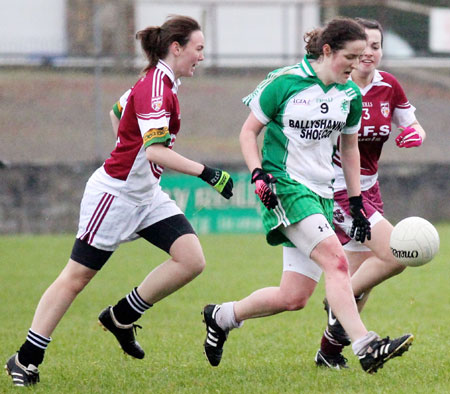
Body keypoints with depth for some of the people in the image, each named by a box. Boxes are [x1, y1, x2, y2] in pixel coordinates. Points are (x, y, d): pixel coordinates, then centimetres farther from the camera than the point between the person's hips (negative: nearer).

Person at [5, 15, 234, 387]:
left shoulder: (161, 83, 8)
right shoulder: (154, 89, -22)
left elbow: (118, 110, 24)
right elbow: (156, 150, -32)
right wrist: (206, 173, -34)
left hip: (146, 195, 9)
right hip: (115, 193, -9)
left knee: (192, 260, -7)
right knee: (76, 276, -1)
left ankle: (122, 317, 7)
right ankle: (26, 358, 9)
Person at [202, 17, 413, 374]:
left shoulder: (350, 95, 8)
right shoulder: (284, 83, -8)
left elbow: (349, 148, 20)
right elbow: (249, 132, 0)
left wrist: (357, 203, 17)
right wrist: (258, 174, -14)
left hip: (322, 194, 6)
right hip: (285, 187, -6)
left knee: (293, 298, 0)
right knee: (336, 259, -27)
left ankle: (221, 317, 23)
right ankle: (366, 347, -34)